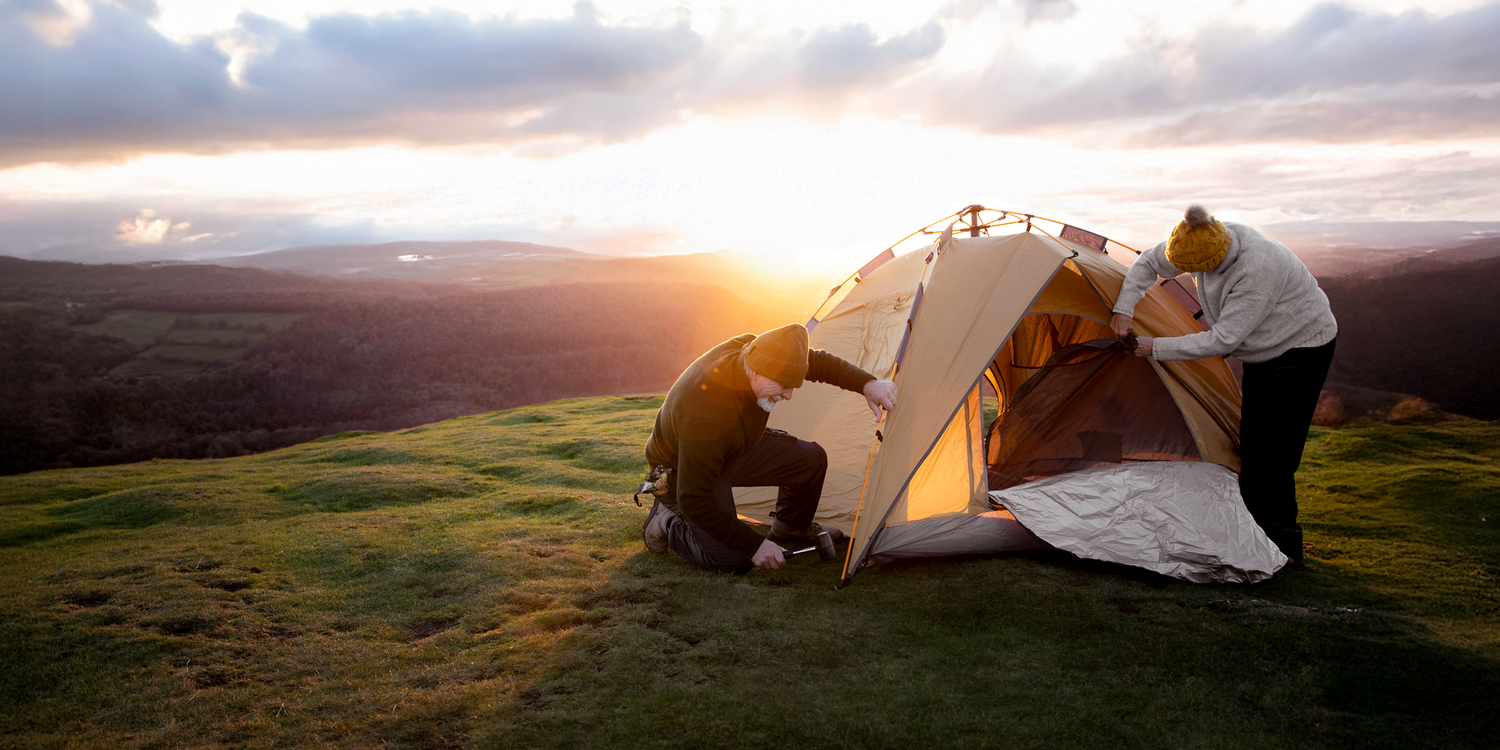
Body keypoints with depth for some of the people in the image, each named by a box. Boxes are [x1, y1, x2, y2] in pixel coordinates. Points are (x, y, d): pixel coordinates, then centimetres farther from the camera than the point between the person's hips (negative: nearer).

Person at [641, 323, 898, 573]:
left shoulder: (750, 349, -23)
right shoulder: (703, 413, -43)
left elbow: (815, 362, -6)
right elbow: (695, 501, -36)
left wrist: (867, 384, -18)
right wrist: (754, 545, -32)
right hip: (683, 472, -7)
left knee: (811, 459, -5)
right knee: (734, 560, -22)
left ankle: (790, 530, 22)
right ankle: (668, 522, 4)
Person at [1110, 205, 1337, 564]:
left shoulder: (1257, 270, -36)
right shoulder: (1207, 240, -12)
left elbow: (1223, 339, -31)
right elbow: (1148, 263, 2)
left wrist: (1158, 348, -25)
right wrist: (1124, 309, -9)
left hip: (1302, 346, -8)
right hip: (1266, 348, 9)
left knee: (1270, 451, -11)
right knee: (1251, 443, 9)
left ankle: (1282, 546, -1)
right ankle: (1259, 530, 20)